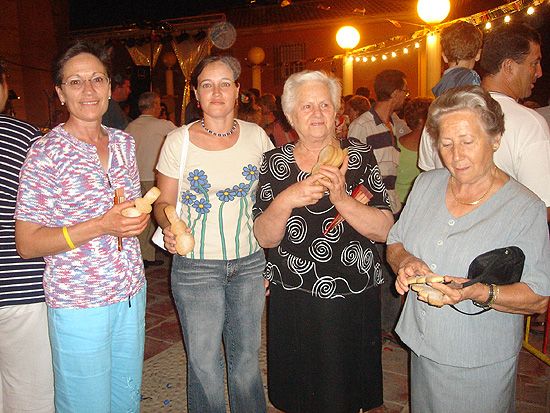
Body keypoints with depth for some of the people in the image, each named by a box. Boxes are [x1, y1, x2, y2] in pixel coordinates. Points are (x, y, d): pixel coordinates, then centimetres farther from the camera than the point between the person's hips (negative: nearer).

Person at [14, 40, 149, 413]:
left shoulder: (125, 143, 5)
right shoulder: (46, 152, -14)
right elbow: (27, 244, -13)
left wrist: (138, 219, -2)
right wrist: (102, 226, -24)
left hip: (131, 293, 6)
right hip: (79, 302, -5)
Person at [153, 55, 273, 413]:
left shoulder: (256, 135, 1)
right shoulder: (178, 140, -5)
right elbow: (164, 201, 3)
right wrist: (169, 226, -20)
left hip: (250, 262, 2)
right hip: (196, 266, -2)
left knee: (247, 357, 15)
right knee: (204, 365, 7)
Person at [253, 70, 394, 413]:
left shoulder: (359, 155, -3)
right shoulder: (275, 162, -1)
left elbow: (384, 230, -9)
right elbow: (265, 238, -5)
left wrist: (342, 199, -25)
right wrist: (285, 201, -23)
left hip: (354, 298, 0)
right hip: (293, 299, 1)